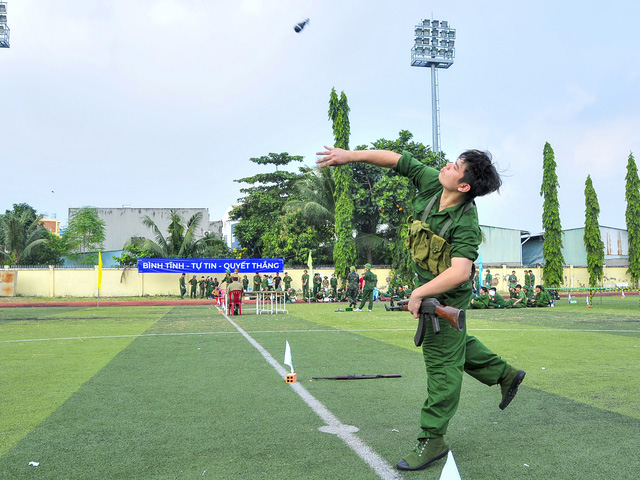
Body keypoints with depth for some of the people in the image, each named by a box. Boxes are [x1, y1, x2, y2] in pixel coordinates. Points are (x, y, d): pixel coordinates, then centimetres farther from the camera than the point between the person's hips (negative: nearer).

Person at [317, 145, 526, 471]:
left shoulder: (465, 226, -33)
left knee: (441, 361, 0)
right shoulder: (431, 182, -13)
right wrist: (350, 156, -8)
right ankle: (505, 374, 46)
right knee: (455, 342, 28)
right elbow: (396, 159, -5)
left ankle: (432, 440, 11)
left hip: (445, 296, -9)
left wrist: (419, 293, -41)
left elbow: (460, 273, -44)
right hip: (428, 285, 9)